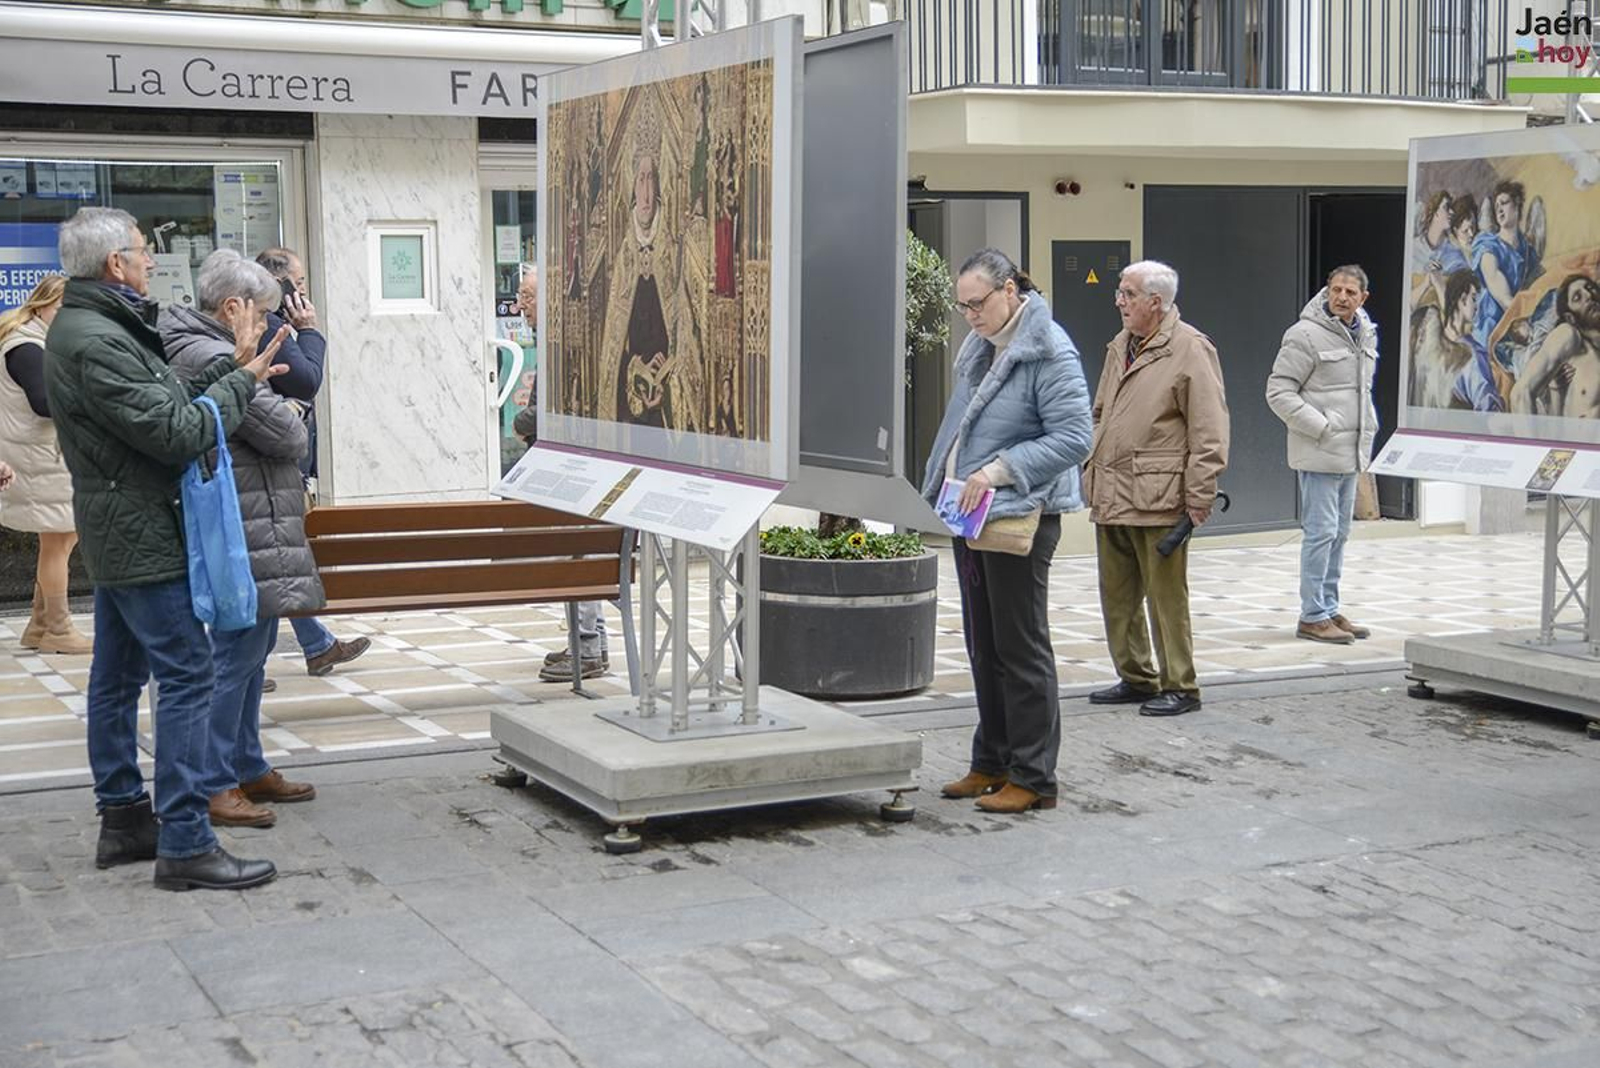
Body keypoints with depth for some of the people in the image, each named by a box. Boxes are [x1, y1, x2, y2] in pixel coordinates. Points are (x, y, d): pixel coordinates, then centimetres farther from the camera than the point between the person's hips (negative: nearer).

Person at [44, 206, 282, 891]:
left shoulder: (84, 327, 12)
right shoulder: (97, 342, -21)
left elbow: (164, 401, 10)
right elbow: (179, 433, -21)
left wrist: (228, 370, 3)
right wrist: (242, 380, -10)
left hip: (114, 533, 11)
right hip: (141, 534, -11)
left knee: (117, 675, 14)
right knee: (187, 676, -9)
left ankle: (123, 819, 23)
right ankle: (184, 844, -8)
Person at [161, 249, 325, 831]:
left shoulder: (203, 350, 17)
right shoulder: (210, 357, -18)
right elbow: (287, 435, -16)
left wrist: (283, 413, 3)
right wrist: (291, 413, 3)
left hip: (258, 534, 11)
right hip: (246, 537, -11)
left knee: (251, 651, 17)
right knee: (237, 655, -5)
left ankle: (248, 768, 27)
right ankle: (214, 784, 2)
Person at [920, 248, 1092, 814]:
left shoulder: (1049, 352, -14)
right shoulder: (978, 348, 13)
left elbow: (1073, 438, -19)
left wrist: (999, 470, -23)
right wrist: (938, 489, 14)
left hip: (1020, 517, -9)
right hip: (969, 514, 9)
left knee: (1020, 647, -2)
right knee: (982, 646, 15)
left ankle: (1032, 778, 6)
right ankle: (992, 763, 25)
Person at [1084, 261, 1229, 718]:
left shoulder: (1190, 350, -9)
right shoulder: (1119, 347, 16)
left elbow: (1209, 430, -12)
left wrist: (1199, 496, -14)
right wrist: (1091, 467, 18)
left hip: (1157, 499, -8)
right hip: (1110, 496, 8)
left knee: (1166, 596, -1)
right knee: (1117, 595, 13)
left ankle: (1179, 686, 8)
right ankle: (1135, 678, 25)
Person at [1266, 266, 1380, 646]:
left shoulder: (1366, 334, 11)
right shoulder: (1306, 335, -13)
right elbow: (1279, 392, -14)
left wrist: (1367, 427, 12)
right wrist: (1322, 427, -17)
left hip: (1351, 453, 8)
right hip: (1318, 454, -8)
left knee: (1339, 533, 13)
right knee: (1321, 532, -7)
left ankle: (1329, 609, 22)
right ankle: (1313, 617, -2)